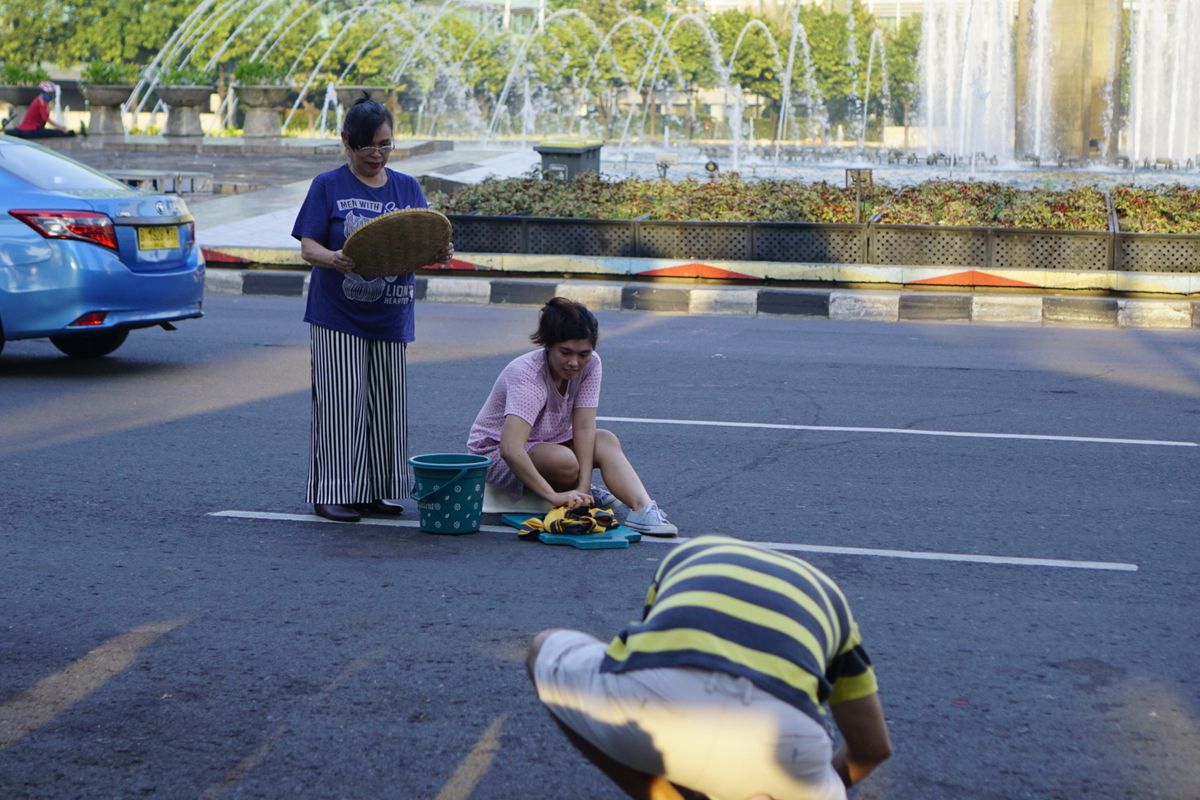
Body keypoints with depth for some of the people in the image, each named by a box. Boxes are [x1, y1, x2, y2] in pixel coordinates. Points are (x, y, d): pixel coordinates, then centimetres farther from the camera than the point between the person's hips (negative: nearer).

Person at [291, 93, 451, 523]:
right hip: (337, 316, -4)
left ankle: (379, 489, 17)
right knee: (343, 403, -6)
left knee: (386, 404, 7)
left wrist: (439, 253, -18)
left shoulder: (407, 188, 10)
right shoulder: (328, 186, -1)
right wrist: (334, 259, -28)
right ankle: (335, 492, 0)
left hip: (390, 316, 4)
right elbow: (308, 246, -7)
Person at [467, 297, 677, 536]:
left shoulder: (590, 364, -15)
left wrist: (583, 487, -33)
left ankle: (643, 508, -32)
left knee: (606, 440, -24)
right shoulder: (527, 375, -32)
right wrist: (554, 496, -51)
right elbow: (510, 449, -44)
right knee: (563, 461, -35)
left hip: (549, 442, 6)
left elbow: (584, 428, -20)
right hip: (496, 454, -6)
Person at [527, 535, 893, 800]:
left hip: (653, 695, -1)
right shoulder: (827, 594, 38)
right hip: (775, 731, 1)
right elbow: (873, 747, 41)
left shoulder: (689, 553, 40)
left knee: (547, 648, 35)